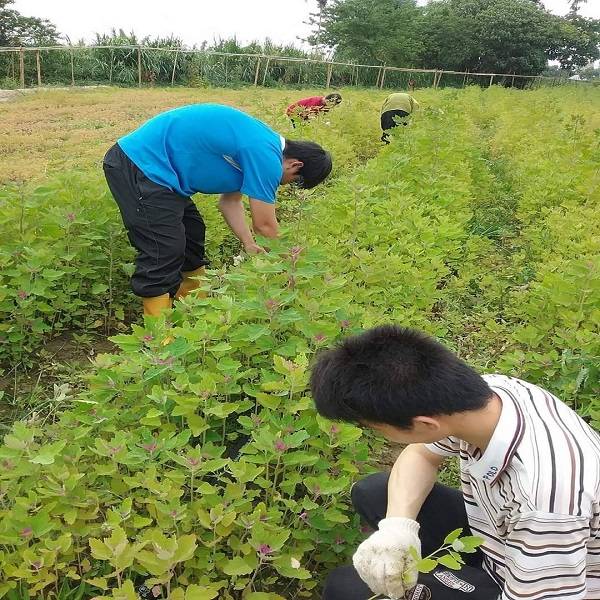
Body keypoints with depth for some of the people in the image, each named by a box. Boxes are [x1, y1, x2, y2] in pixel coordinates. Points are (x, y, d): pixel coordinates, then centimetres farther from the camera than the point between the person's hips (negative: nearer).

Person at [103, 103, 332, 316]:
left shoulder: (259, 142, 12)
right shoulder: (266, 155, -19)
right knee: (163, 256, -11)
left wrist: (249, 245, 10)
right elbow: (265, 224, -13)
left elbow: (230, 200, 16)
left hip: (151, 163, 11)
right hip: (141, 165, -11)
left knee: (191, 238, 17)